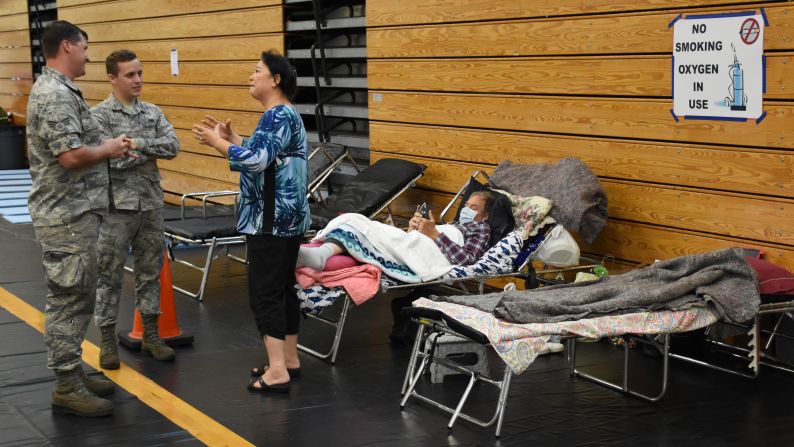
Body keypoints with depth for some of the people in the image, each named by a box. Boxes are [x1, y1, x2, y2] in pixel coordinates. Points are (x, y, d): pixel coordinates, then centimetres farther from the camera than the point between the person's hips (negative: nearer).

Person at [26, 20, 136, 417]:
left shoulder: (60, 91, 15)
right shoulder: (54, 94, -18)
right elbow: (71, 156, -27)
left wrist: (109, 147, 8)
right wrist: (110, 149, -10)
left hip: (76, 212, 11)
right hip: (67, 216, -11)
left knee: (78, 298, 16)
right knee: (68, 300, -4)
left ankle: (72, 373, 25)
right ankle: (66, 388, 2)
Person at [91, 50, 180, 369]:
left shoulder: (153, 113, 9)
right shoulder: (100, 115, -7)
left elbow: (173, 146, -4)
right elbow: (109, 159, -18)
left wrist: (137, 144, -14)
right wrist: (150, 152, -9)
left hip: (151, 205, 5)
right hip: (118, 207, -5)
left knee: (150, 271, 12)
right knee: (110, 276, 2)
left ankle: (150, 335, 23)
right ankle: (108, 340, 12)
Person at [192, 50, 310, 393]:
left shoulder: (278, 115, -16)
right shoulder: (281, 115, 17)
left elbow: (257, 159, -25)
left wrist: (216, 143, -16)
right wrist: (229, 136, 13)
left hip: (272, 219, -11)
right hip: (284, 216, 11)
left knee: (265, 291, -8)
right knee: (282, 287, 14)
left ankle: (277, 372, -7)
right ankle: (289, 359, 22)